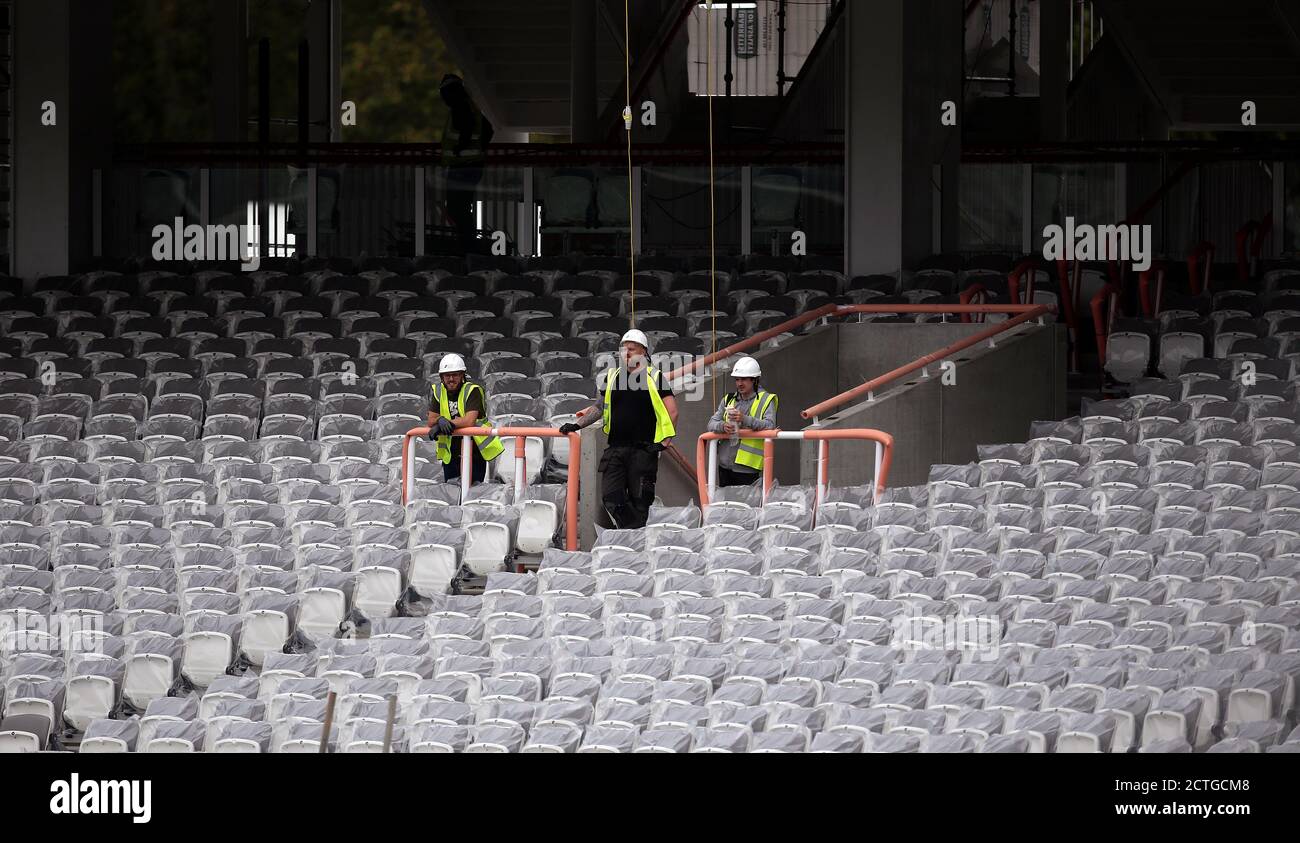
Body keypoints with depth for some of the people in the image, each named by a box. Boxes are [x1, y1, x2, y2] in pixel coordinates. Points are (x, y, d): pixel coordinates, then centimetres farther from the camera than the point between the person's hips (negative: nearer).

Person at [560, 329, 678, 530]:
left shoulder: (654, 378, 1)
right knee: (611, 498, -6)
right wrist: (577, 425, 10)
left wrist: (663, 442, -8)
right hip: (615, 449, 4)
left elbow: (672, 412, 0)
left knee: (639, 500, -1)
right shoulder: (611, 378, 13)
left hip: (643, 451, -4)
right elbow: (599, 407, 22)